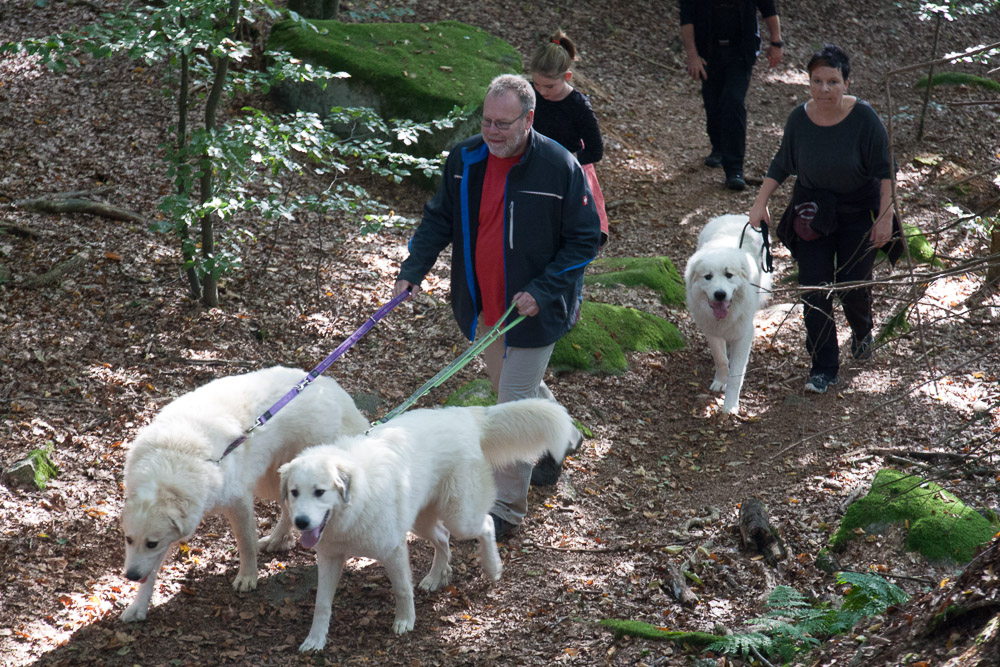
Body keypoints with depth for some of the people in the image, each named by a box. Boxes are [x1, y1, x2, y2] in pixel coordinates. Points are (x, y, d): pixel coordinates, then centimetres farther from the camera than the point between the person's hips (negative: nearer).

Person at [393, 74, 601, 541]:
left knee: (514, 406, -3)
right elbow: (439, 218, 6)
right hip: (481, 306, 6)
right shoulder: (465, 159, -5)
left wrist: (542, 291, -21)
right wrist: (413, 270, -9)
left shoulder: (560, 166, -18)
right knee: (510, 386, 24)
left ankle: (506, 510, 8)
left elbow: (585, 240, -12)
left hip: (533, 309, -6)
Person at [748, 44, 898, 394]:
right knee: (814, 288, -3)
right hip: (813, 214, 2)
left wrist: (885, 218, -16)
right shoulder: (799, 118, -10)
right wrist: (760, 202, 1)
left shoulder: (863, 117, -19)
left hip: (858, 212, -2)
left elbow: (885, 170, -13)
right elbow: (781, 164, 6)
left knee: (852, 285, 2)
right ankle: (824, 369, 6)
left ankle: (862, 332, 39)